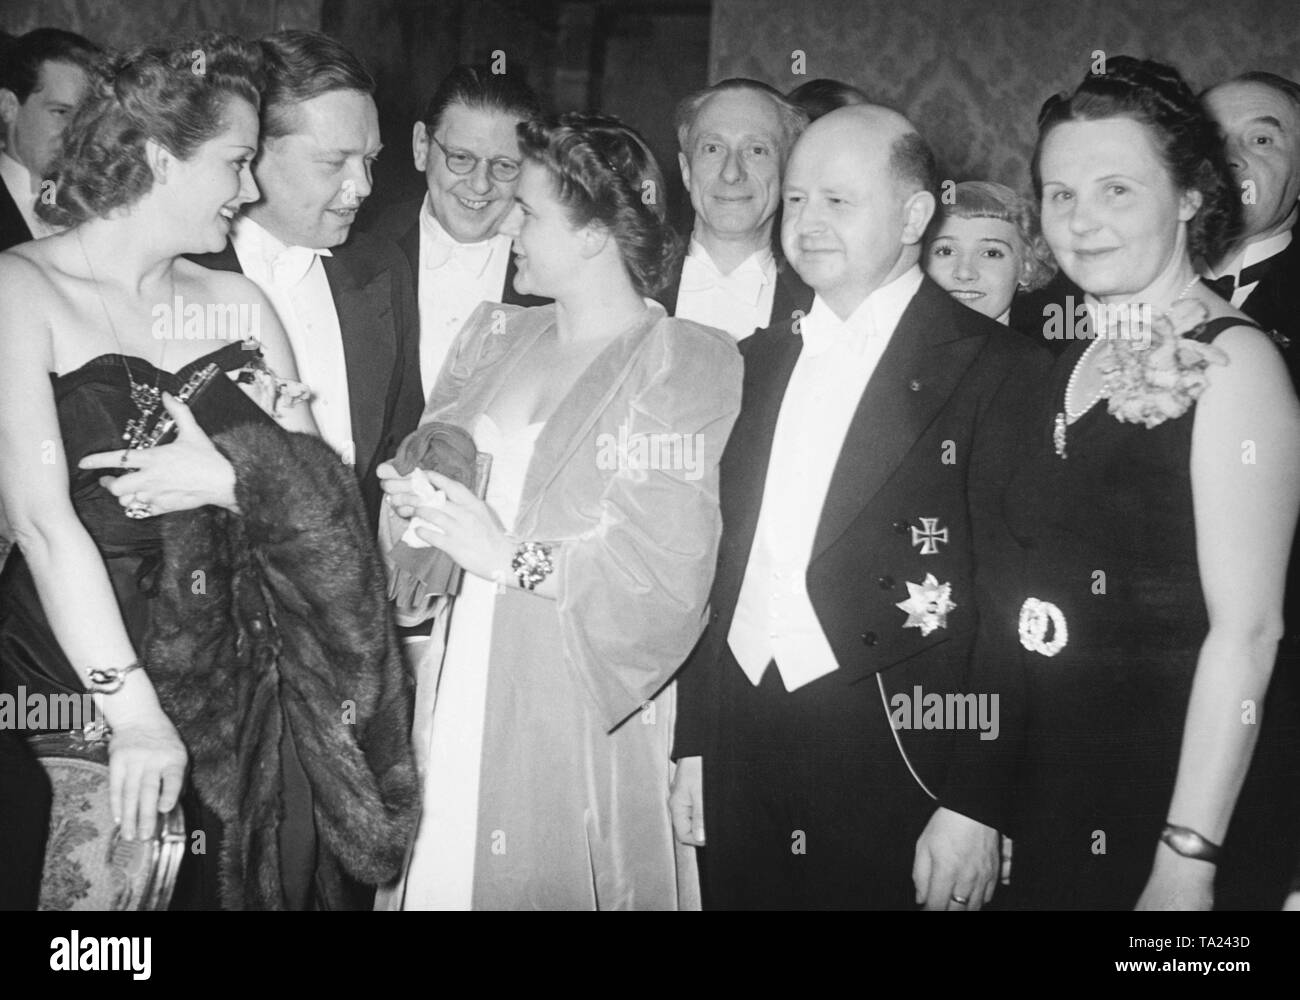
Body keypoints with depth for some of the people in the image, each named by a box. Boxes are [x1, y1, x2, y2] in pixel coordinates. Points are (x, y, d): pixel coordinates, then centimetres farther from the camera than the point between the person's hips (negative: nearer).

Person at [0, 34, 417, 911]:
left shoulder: (239, 303, 7)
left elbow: (326, 492, 1)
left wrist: (232, 481, -19)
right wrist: (134, 709, -21)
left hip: (238, 697, 4)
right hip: (73, 690, -4)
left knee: (246, 882, 12)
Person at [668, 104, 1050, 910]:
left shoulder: (1000, 372, -7)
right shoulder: (758, 362, 10)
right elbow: (722, 567, 11)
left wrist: (974, 808, -14)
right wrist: (694, 743, 8)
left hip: (894, 774, -5)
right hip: (742, 747, 5)